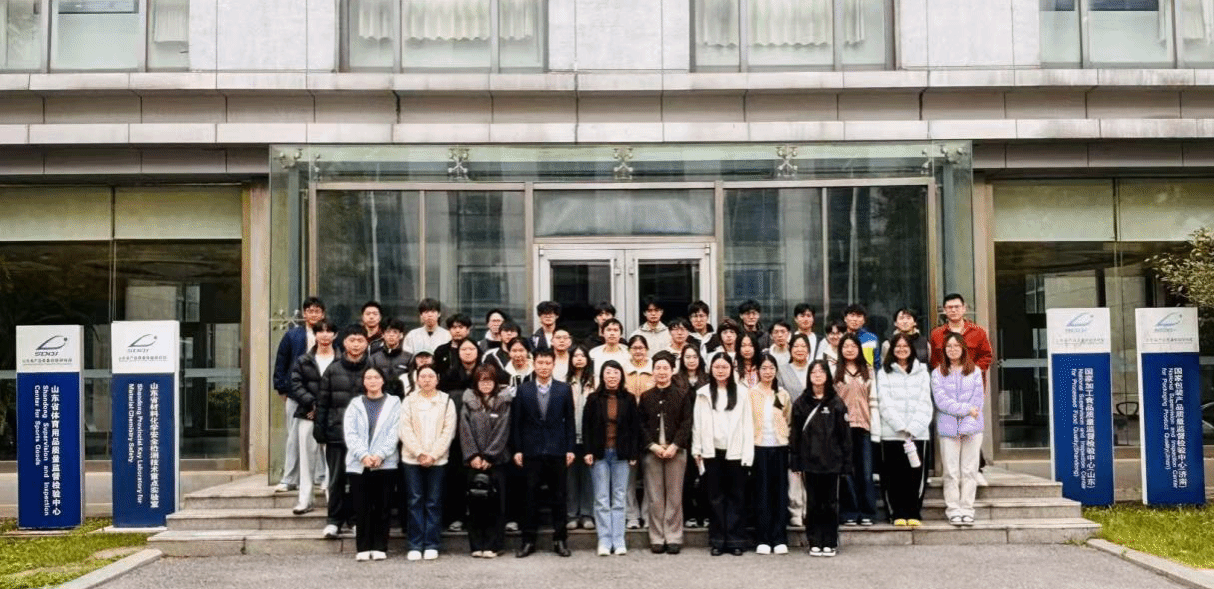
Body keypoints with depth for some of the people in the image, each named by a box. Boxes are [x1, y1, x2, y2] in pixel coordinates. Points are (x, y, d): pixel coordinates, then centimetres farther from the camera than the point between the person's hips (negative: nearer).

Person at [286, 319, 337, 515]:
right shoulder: (303, 360, 10)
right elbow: (295, 385, 2)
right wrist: (312, 403, -11)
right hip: (308, 415, 2)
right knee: (307, 457, 6)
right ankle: (305, 500, 12)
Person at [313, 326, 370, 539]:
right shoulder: (333, 370, 7)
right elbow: (322, 402, 7)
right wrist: (319, 428, 1)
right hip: (337, 432, 1)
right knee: (337, 478, 3)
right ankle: (334, 519, 11)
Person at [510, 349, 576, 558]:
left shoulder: (564, 389, 5)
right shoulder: (523, 390, 5)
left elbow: (569, 421, 5)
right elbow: (516, 422, 5)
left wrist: (570, 448, 0)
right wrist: (517, 450, -1)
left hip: (557, 450, 0)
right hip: (531, 451, 0)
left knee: (558, 495, 5)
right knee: (531, 496, 3)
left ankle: (560, 539, 13)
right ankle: (528, 540, 10)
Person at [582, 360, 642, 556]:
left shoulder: (629, 399, 5)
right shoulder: (593, 399, 3)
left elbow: (635, 427, 5)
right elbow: (586, 427, 3)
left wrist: (634, 454, -1)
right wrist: (587, 451, -5)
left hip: (621, 455, 0)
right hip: (600, 454, 0)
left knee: (619, 499, 3)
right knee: (601, 500, 0)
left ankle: (618, 541, 6)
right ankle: (604, 541, 2)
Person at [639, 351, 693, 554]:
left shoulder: (682, 395, 6)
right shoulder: (646, 397, 10)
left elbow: (686, 423, 0)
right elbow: (641, 425, 6)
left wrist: (674, 446, -10)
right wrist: (653, 446, -7)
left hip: (676, 451, -1)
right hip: (651, 452, 1)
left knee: (674, 497, 1)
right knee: (654, 497, 1)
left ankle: (674, 538, 7)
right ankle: (657, 538, 7)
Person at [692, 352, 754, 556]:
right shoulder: (703, 393, 6)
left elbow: (748, 423, 0)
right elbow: (697, 423, 7)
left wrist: (747, 452, -5)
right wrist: (697, 450, 2)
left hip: (735, 452, -1)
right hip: (712, 451, 1)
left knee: (735, 496, 3)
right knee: (716, 497, 5)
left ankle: (735, 540, 9)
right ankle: (717, 541, 10)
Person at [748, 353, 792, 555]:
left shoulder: (783, 395, 12)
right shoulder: (751, 393, 3)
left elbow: (789, 420, 17)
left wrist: (786, 437, 6)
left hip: (779, 446, 2)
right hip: (758, 446, -2)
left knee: (780, 492, 3)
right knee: (762, 493, -1)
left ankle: (780, 539, 8)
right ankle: (763, 540, 3)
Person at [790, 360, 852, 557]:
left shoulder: (836, 403, 3)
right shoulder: (801, 403, 5)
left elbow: (845, 435, 2)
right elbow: (794, 433, 5)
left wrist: (846, 462, -3)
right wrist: (795, 461, -1)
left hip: (831, 461, -1)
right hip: (809, 460, 1)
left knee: (830, 503, 4)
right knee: (813, 503, 5)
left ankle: (830, 543, 12)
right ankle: (814, 543, 12)